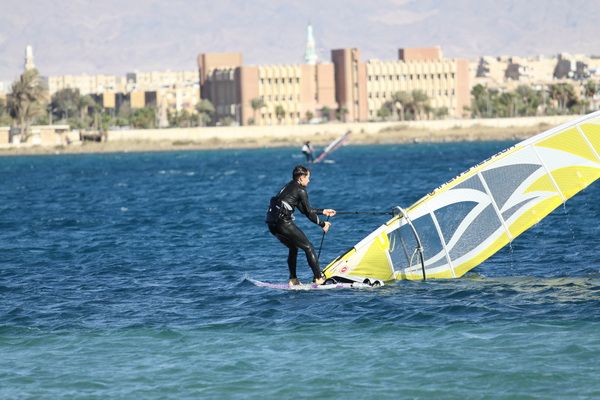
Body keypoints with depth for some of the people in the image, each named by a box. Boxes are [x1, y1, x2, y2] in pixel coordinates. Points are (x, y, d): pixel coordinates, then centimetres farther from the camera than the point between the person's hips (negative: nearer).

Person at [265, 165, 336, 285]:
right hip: (283, 223, -9)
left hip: (272, 224, 9)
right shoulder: (300, 190, -2)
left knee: (293, 247, 25)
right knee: (308, 247, 1)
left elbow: (304, 209, 31)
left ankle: (293, 280, 21)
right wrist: (322, 224, 12)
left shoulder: (289, 187, 24)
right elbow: (308, 213, -2)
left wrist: (323, 211, 36)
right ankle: (318, 277, -2)